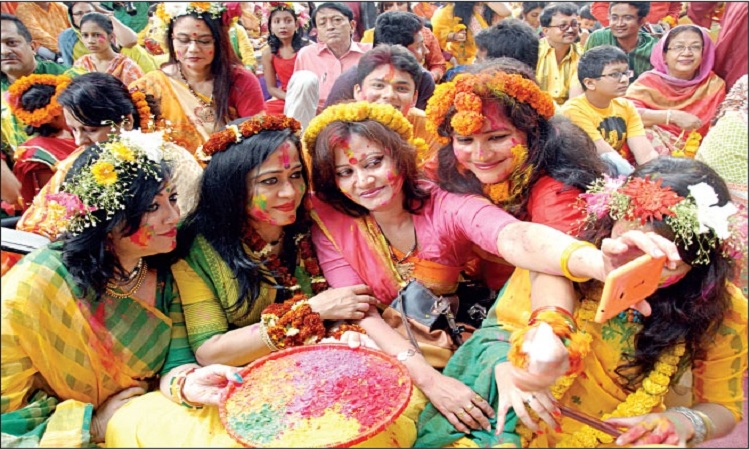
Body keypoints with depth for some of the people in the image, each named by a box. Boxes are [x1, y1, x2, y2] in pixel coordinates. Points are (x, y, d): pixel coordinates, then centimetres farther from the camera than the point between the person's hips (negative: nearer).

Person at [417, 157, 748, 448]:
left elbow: (723, 406, 3)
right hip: (522, 421, -1)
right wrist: (505, 368, -29)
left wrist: (683, 422, -20)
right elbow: (500, 327, -7)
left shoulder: (722, 311, -11)